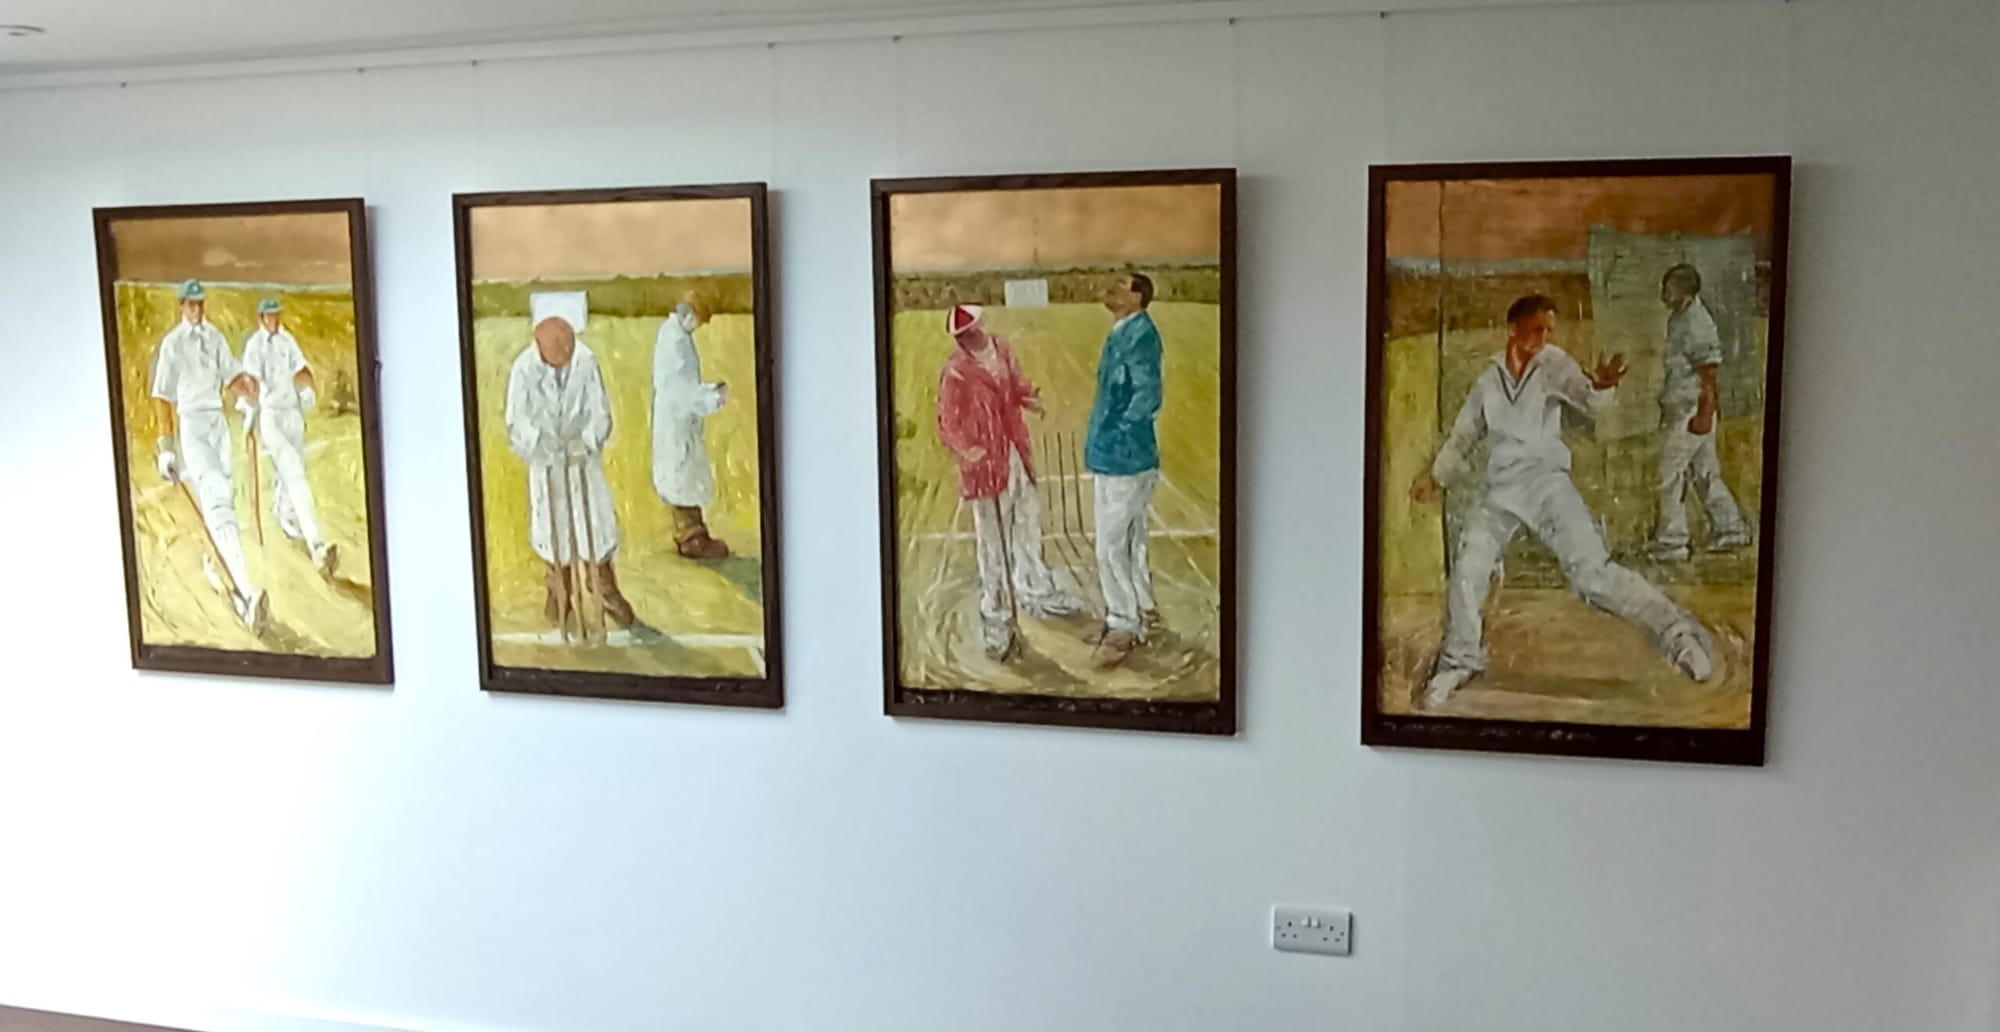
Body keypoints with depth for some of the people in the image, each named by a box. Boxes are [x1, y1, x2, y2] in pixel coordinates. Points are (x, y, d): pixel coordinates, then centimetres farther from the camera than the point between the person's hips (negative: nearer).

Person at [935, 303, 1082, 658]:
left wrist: (1028, 398, -8)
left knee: (1028, 526, 25)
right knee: (993, 545, -1)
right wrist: (966, 449, -35)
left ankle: (1037, 592, 47)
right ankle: (996, 622, 11)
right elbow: (947, 425, -16)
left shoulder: (1004, 350, 0)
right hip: (985, 465, -7)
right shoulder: (955, 374, -20)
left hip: (1017, 455, 7)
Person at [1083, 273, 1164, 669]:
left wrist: (1118, 432, -15)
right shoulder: (1121, 334, 11)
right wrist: (1104, 436, 12)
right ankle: (1142, 610, 33)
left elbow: (1148, 395, -26)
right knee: (1129, 541, 20)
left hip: (1124, 457, -10)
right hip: (1114, 455, 10)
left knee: (1111, 548, -3)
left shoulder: (1140, 334, -18)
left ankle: (1125, 625, 10)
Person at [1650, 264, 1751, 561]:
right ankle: (1729, 530, 25)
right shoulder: (1679, 319, 10)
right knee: (1706, 472, 16)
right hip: (1678, 409, 9)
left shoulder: (1697, 324, -18)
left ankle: (1670, 542, 3)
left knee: (1671, 476, -3)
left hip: (1691, 411, -9)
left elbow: (1708, 376, -19)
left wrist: (1704, 415, -23)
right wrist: (1666, 410, 22)